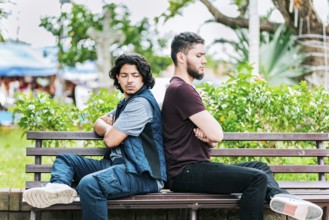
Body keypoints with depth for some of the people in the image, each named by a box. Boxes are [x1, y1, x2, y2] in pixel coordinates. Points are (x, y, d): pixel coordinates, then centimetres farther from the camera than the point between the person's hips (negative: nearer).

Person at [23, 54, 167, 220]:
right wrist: (109, 128, 5)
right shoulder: (128, 102, 23)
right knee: (65, 159, 11)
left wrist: (109, 131, 11)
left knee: (89, 183, -38)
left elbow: (111, 140, -14)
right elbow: (98, 124, 29)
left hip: (142, 174, -11)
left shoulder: (142, 103, -10)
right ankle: (59, 186, -23)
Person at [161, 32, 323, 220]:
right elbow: (217, 134, -19)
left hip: (194, 168, 11)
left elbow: (214, 138, 18)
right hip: (185, 173, -11)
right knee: (257, 178, -22)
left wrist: (207, 136, -6)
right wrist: (210, 134, 5)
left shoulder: (183, 89, 22)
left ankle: (279, 196, -15)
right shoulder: (181, 89, -13)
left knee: (260, 167, 13)